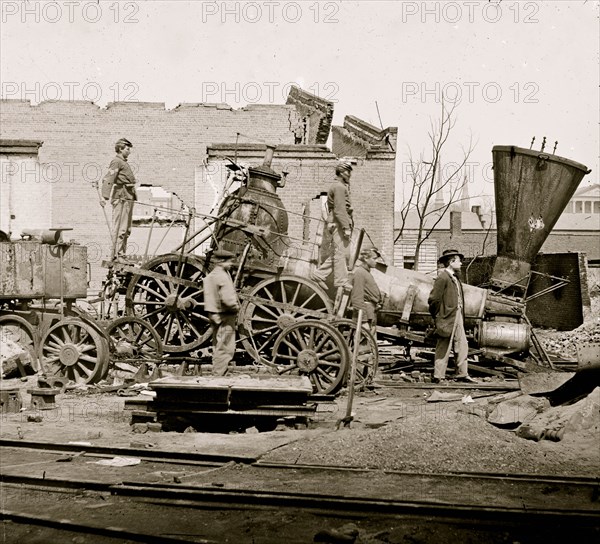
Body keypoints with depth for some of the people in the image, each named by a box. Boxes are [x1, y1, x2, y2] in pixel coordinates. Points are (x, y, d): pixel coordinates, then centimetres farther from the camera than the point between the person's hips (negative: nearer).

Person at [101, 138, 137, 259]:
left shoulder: (124, 162, 20)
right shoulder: (116, 162, -10)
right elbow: (108, 179, -21)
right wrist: (105, 196, -31)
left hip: (128, 198, 10)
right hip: (121, 198, -10)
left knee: (127, 229, 14)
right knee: (120, 227, -10)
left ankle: (122, 254, 21)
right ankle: (117, 254, -9)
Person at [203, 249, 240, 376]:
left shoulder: (210, 276, 11)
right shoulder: (222, 277, -19)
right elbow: (228, 300, -26)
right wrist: (236, 308, -8)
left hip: (215, 316, 10)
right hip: (225, 316, -10)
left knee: (218, 347, 18)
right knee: (225, 348, -4)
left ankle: (216, 375, 25)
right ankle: (218, 375, -2)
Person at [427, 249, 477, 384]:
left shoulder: (455, 278, 15)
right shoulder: (442, 278, -14)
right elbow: (433, 299, -16)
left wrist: (461, 316, 14)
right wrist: (439, 317, -9)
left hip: (458, 317, 9)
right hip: (447, 319, -9)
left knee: (462, 346, 10)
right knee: (443, 348, -2)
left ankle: (462, 374, 18)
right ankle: (438, 376, 5)